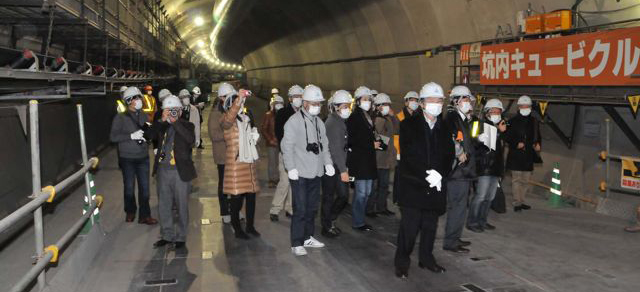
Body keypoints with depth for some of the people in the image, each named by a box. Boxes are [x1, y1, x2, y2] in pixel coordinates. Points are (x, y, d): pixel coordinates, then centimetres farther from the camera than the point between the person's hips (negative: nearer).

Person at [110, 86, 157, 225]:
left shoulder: (143, 116, 6)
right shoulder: (120, 117, -7)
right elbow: (113, 136, -13)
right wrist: (131, 136, -20)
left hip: (143, 157, 3)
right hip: (127, 158, -3)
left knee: (144, 187, 3)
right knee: (129, 187, 9)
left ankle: (144, 215, 12)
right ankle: (130, 211, 29)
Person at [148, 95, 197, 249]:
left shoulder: (187, 126, -1)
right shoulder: (161, 126, 9)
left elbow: (191, 139, -21)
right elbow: (150, 135, -8)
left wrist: (175, 122, -20)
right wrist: (162, 120, -16)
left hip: (180, 172, -4)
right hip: (162, 171, 4)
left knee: (181, 206, 5)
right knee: (163, 205, 13)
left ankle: (180, 237, 19)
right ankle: (167, 235, 28)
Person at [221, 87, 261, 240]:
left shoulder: (246, 119, 17)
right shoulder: (228, 120, -7)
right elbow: (229, 118, -34)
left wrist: (254, 135, 10)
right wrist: (239, 99, -41)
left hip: (249, 162, 7)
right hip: (235, 163, -7)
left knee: (251, 195, 9)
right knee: (237, 197, -3)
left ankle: (250, 226, 21)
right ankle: (237, 229, 8)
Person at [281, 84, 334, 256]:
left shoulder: (319, 122, 13)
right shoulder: (294, 121, -8)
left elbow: (324, 145, 19)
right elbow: (287, 147, -11)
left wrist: (328, 163, 6)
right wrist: (291, 168, -17)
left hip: (316, 172, 7)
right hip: (300, 173, -7)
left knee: (312, 208, 15)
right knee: (300, 209, -5)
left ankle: (307, 237, 28)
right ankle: (297, 244, 4)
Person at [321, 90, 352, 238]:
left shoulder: (340, 122, 15)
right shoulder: (333, 123, -15)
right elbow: (336, 149, -20)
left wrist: (344, 167, 12)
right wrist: (343, 170, -22)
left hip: (338, 166, 9)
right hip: (331, 166, -9)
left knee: (343, 195, 9)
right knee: (329, 197, 3)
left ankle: (330, 221, 27)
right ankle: (327, 227, 15)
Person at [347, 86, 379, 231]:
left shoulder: (369, 117, 16)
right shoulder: (354, 117, -9)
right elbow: (351, 140, -15)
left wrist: (376, 143, 6)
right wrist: (371, 145, -12)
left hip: (369, 159, 8)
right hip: (358, 159, -8)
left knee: (367, 192, 9)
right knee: (361, 191, -5)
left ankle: (360, 219, 18)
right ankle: (358, 222, 5)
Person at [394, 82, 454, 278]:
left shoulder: (445, 127, 10)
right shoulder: (409, 124, -3)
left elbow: (449, 155, 6)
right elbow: (408, 155, -11)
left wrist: (439, 174, -12)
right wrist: (426, 175, -18)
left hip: (436, 185, 4)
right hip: (412, 185, -4)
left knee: (430, 225, 12)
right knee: (409, 225, -4)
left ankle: (426, 258, 28)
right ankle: (402, 262, 10)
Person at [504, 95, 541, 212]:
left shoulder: (534, 121, 12)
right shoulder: (513, 121, 0)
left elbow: (537, 136, 21)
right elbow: (507, 137, -2)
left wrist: (537, 144, 1)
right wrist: (516, 143, -18)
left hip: (529, 156, 5)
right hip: (515, 155, -5)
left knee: (525, 181, 10)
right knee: (516, 179, -6)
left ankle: (521, 201, 20)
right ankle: (517, 203, -4)